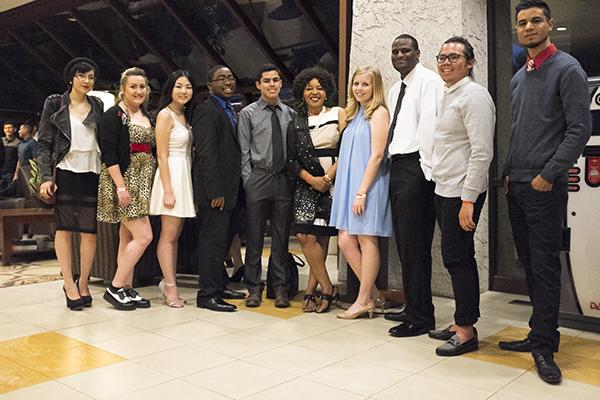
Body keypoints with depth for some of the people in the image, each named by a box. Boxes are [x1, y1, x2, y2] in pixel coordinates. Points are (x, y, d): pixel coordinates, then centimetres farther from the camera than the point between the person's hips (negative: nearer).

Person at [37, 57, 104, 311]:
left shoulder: (98, 106, 12)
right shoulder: (55, 104, 4)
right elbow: (44, 143, 2)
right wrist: (45, 177, -8)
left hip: (92, 173, 2)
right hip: (66, 172, -2)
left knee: (90, 230, 0)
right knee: (64, 228, -1)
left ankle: (83, 284, 10)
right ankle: (69, 285, 5)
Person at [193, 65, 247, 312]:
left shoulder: (231, 111, 17)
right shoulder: (206, 111, -11)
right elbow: (205, 154, -18)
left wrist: (233, 188, 12)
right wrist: (215, 192, -21)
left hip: (229, 189, 9)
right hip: (215, 191, -9)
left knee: (224, 239, 16)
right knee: (213, 241, -3)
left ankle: (219, 286, 29)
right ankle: (207, 295, 6)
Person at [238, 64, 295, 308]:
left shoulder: (290, 113, 10)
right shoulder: (248, 113, 3)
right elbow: (244, 152, 0)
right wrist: (249, 181, -6)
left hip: (284, 179, 2)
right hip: (258, 179, -2)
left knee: (281, 236, 6)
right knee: (255, 235, 4)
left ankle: (280, 287, 15)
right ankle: (254, 288, 14)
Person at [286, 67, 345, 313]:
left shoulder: (338, 114, 5)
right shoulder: (296, 123, 11)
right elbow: (291, 160, 6)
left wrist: (328, 177, -12)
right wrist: (311, 179, -8)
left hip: (332, 183, -2)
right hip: (306, 185, 2)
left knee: (321, 238, -4)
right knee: (305, 236, -7)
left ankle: (311, 290, 6)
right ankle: (327, 289, 5)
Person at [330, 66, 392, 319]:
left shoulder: (379, 113, -5)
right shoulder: (354, 114, 18)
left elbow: (376, 155, -13)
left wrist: (362, 191, -17)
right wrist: (346, 188, 10)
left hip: (368, 185, -8)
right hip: (349, 184, 8)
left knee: (367, 241, -1)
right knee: (345, 241, 5)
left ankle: (363, 301, 8)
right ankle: (373, 294, 17)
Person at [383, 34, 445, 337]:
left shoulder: (428, 81, -6)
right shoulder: (395, 90, 22)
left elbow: (429, 124, -15)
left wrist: (425, 168, -18)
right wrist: (392, 164, 13)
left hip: (416, 167, -9)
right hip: (397, 167, 9)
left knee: (415, 245, -7)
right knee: (404, 243, 13)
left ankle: (421, 317, 2)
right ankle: (412, 308, 24)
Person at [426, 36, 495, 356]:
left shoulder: (473, 96, -11)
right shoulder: (447, 96, 17)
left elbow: (482, 152, -18)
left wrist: (468, 200, -21)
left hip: (461, 192, -9)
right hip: (443, 189, 9)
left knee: (456, 258, -5)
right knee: (459, 258, 13)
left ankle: (466, 331, 7)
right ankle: (462, 323, 24)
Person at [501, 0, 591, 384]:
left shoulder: (567, 69, -5)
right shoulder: (518, 77, 17)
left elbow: (580, 129, -12)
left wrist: (548, 175, -15)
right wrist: (508, 173, 14)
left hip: (545, 187, -7)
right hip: (516, 186, 7)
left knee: (545, 266, -4)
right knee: (529, 264, 11)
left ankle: (544, 346, 4)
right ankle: (541, 333, 21)